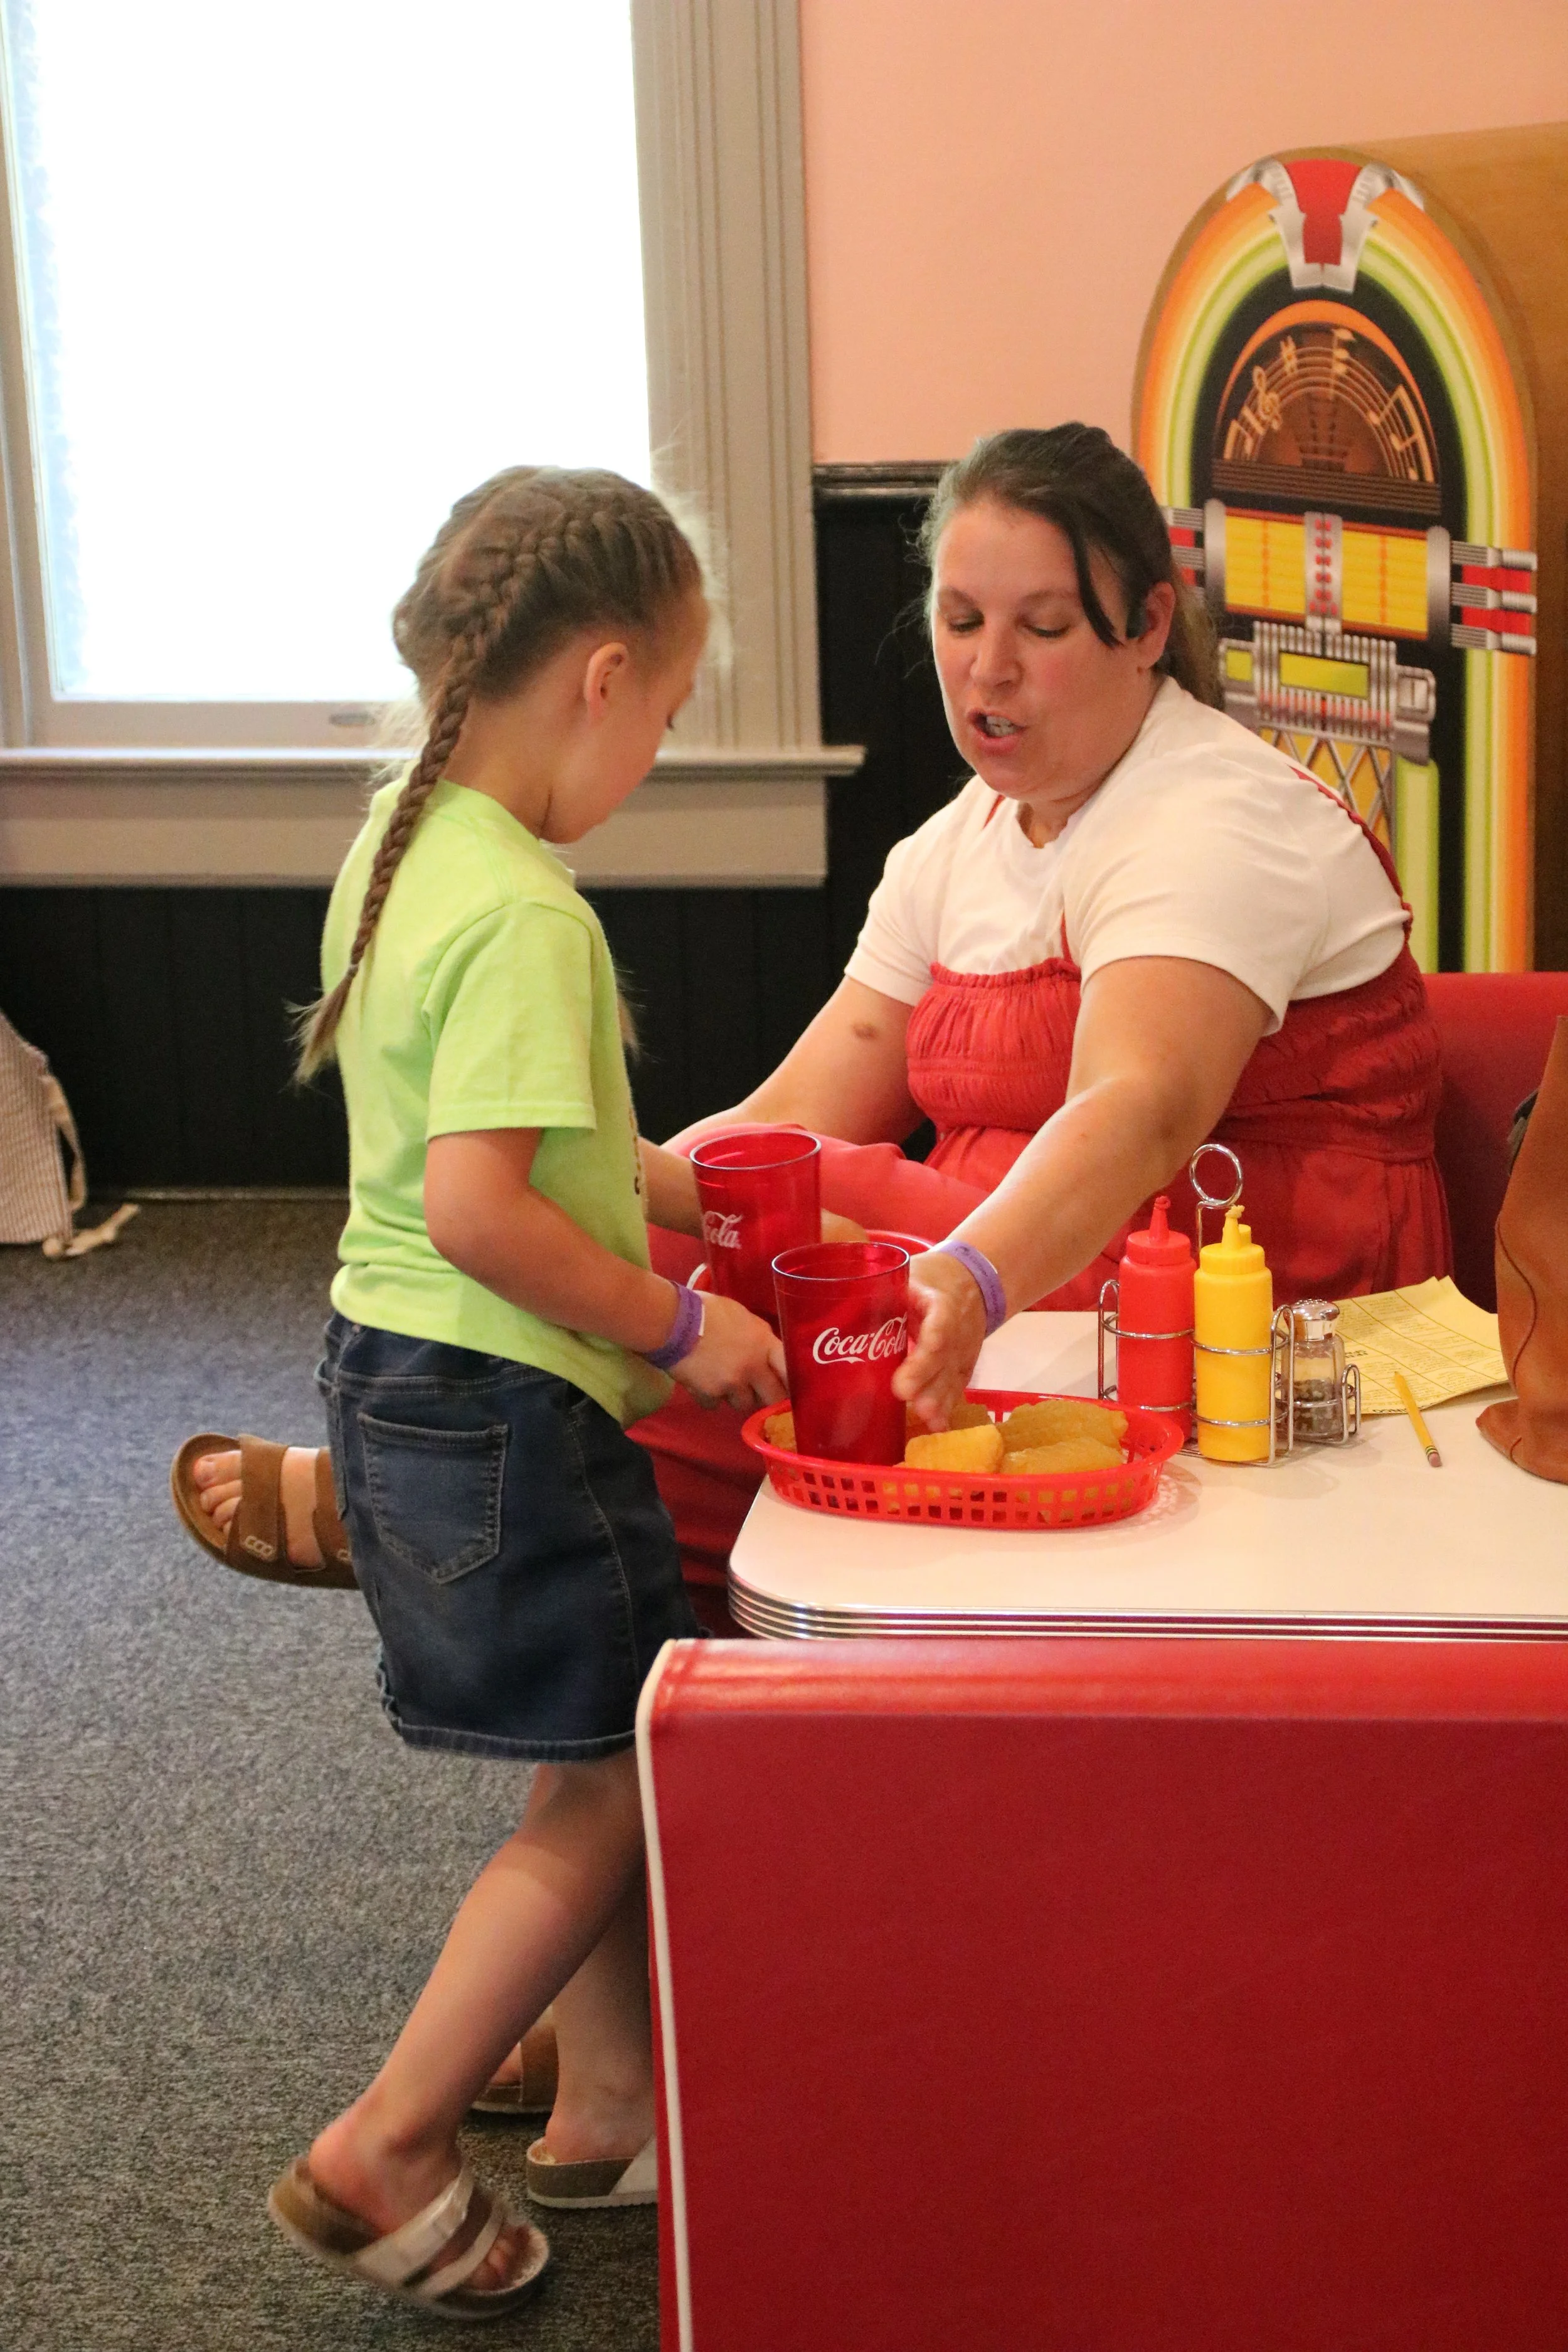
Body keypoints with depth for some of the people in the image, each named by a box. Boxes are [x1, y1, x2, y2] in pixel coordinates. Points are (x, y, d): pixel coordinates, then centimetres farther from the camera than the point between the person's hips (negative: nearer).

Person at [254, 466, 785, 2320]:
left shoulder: (398, 843, 8)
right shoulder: (524, 915, -22)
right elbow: (481, 1210, -29)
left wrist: (660, 1179, 17)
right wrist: (679, 1323, -18)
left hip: (395, 1380, 10)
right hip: (500, 1404, -10)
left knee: (606, 1764, 19)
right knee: (611, 1792, 4)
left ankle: (611, 2112, 32)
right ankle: (382, 2158, 13)